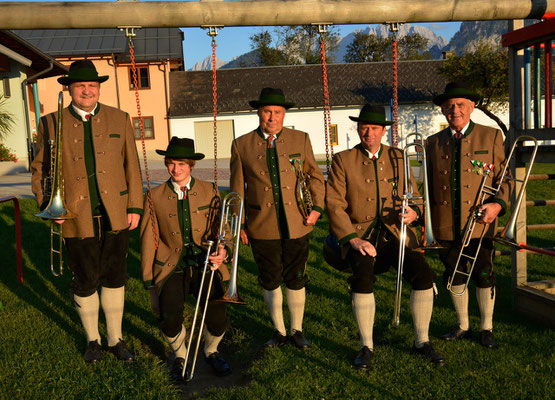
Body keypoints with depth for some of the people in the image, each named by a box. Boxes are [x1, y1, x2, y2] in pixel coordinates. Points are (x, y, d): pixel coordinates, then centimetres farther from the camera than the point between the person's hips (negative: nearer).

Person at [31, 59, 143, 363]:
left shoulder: (119, 119, 6)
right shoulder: (51, 124, 2)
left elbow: (131, 166, 7)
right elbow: (39, 170, 7)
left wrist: (135, 207, 1)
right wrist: (48, 205, -8)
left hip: (115, 216, 1)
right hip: (77, 219, -1)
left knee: (115, 278, 11)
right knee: (85, 282, 10)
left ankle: (115, 339, 28)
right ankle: (92, 340, 32)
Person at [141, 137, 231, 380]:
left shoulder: (210, 191, 7)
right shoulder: (155, 197, 6)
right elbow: (148, 242, 8)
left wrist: (222, 250, -15)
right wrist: (151, 287, 5)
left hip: (206, 266, 0)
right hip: (172, 269, 0)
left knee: (217, 320, -20)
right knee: (169, 319, -25)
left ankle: (211, 351, 17)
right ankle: (180, 355, 10)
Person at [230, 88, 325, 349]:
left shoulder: (300, 139, 4)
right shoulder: (241, 145, 2)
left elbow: (315, 176, 12)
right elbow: (237, 189, 6)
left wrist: (317, 207, -1)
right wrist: (239, 225, 4)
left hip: (296, 226, 1)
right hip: (262, 228, 0)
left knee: (296, 280, 10)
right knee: (270, 282, 10)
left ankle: (296, 330, 28)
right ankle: (279, 331, 29)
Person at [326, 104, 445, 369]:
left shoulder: (397, 158, 12)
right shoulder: (343, 161, 3)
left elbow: (412, 195, 18)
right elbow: (334, 205, -4)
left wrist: (412, 212, -7)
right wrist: (353, 239, -16)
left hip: (394, 234, 3)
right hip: (359, 235, -2)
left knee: (423, 273, -20)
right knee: (363, 275, -31)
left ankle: (422, 342, 1)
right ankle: (366, 347, -13)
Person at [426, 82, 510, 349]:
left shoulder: (491, 136, 4)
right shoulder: (433, 143, 10)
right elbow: (429, 185, 14)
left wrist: (498, 203, -13)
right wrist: (426, 219, 7)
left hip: (480, 222, -2)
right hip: (446, 225, 2)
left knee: (484, 275, 3)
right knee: (453, 276, 12)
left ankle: (486, 328, 24)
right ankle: (463, 327, 31)